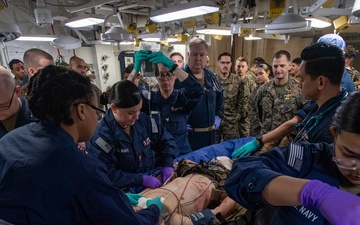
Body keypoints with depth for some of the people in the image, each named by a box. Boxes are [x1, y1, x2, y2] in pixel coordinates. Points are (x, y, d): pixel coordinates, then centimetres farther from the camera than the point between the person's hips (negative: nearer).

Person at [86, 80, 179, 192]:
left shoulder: (142, 119, -3)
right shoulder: (101, 135, -17)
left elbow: (165, 140, 6)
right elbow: (107, 175, -18)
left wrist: (168, 164, -9)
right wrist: (141, 179, -21)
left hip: (154, 178, 4)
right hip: (126, 191, -4)